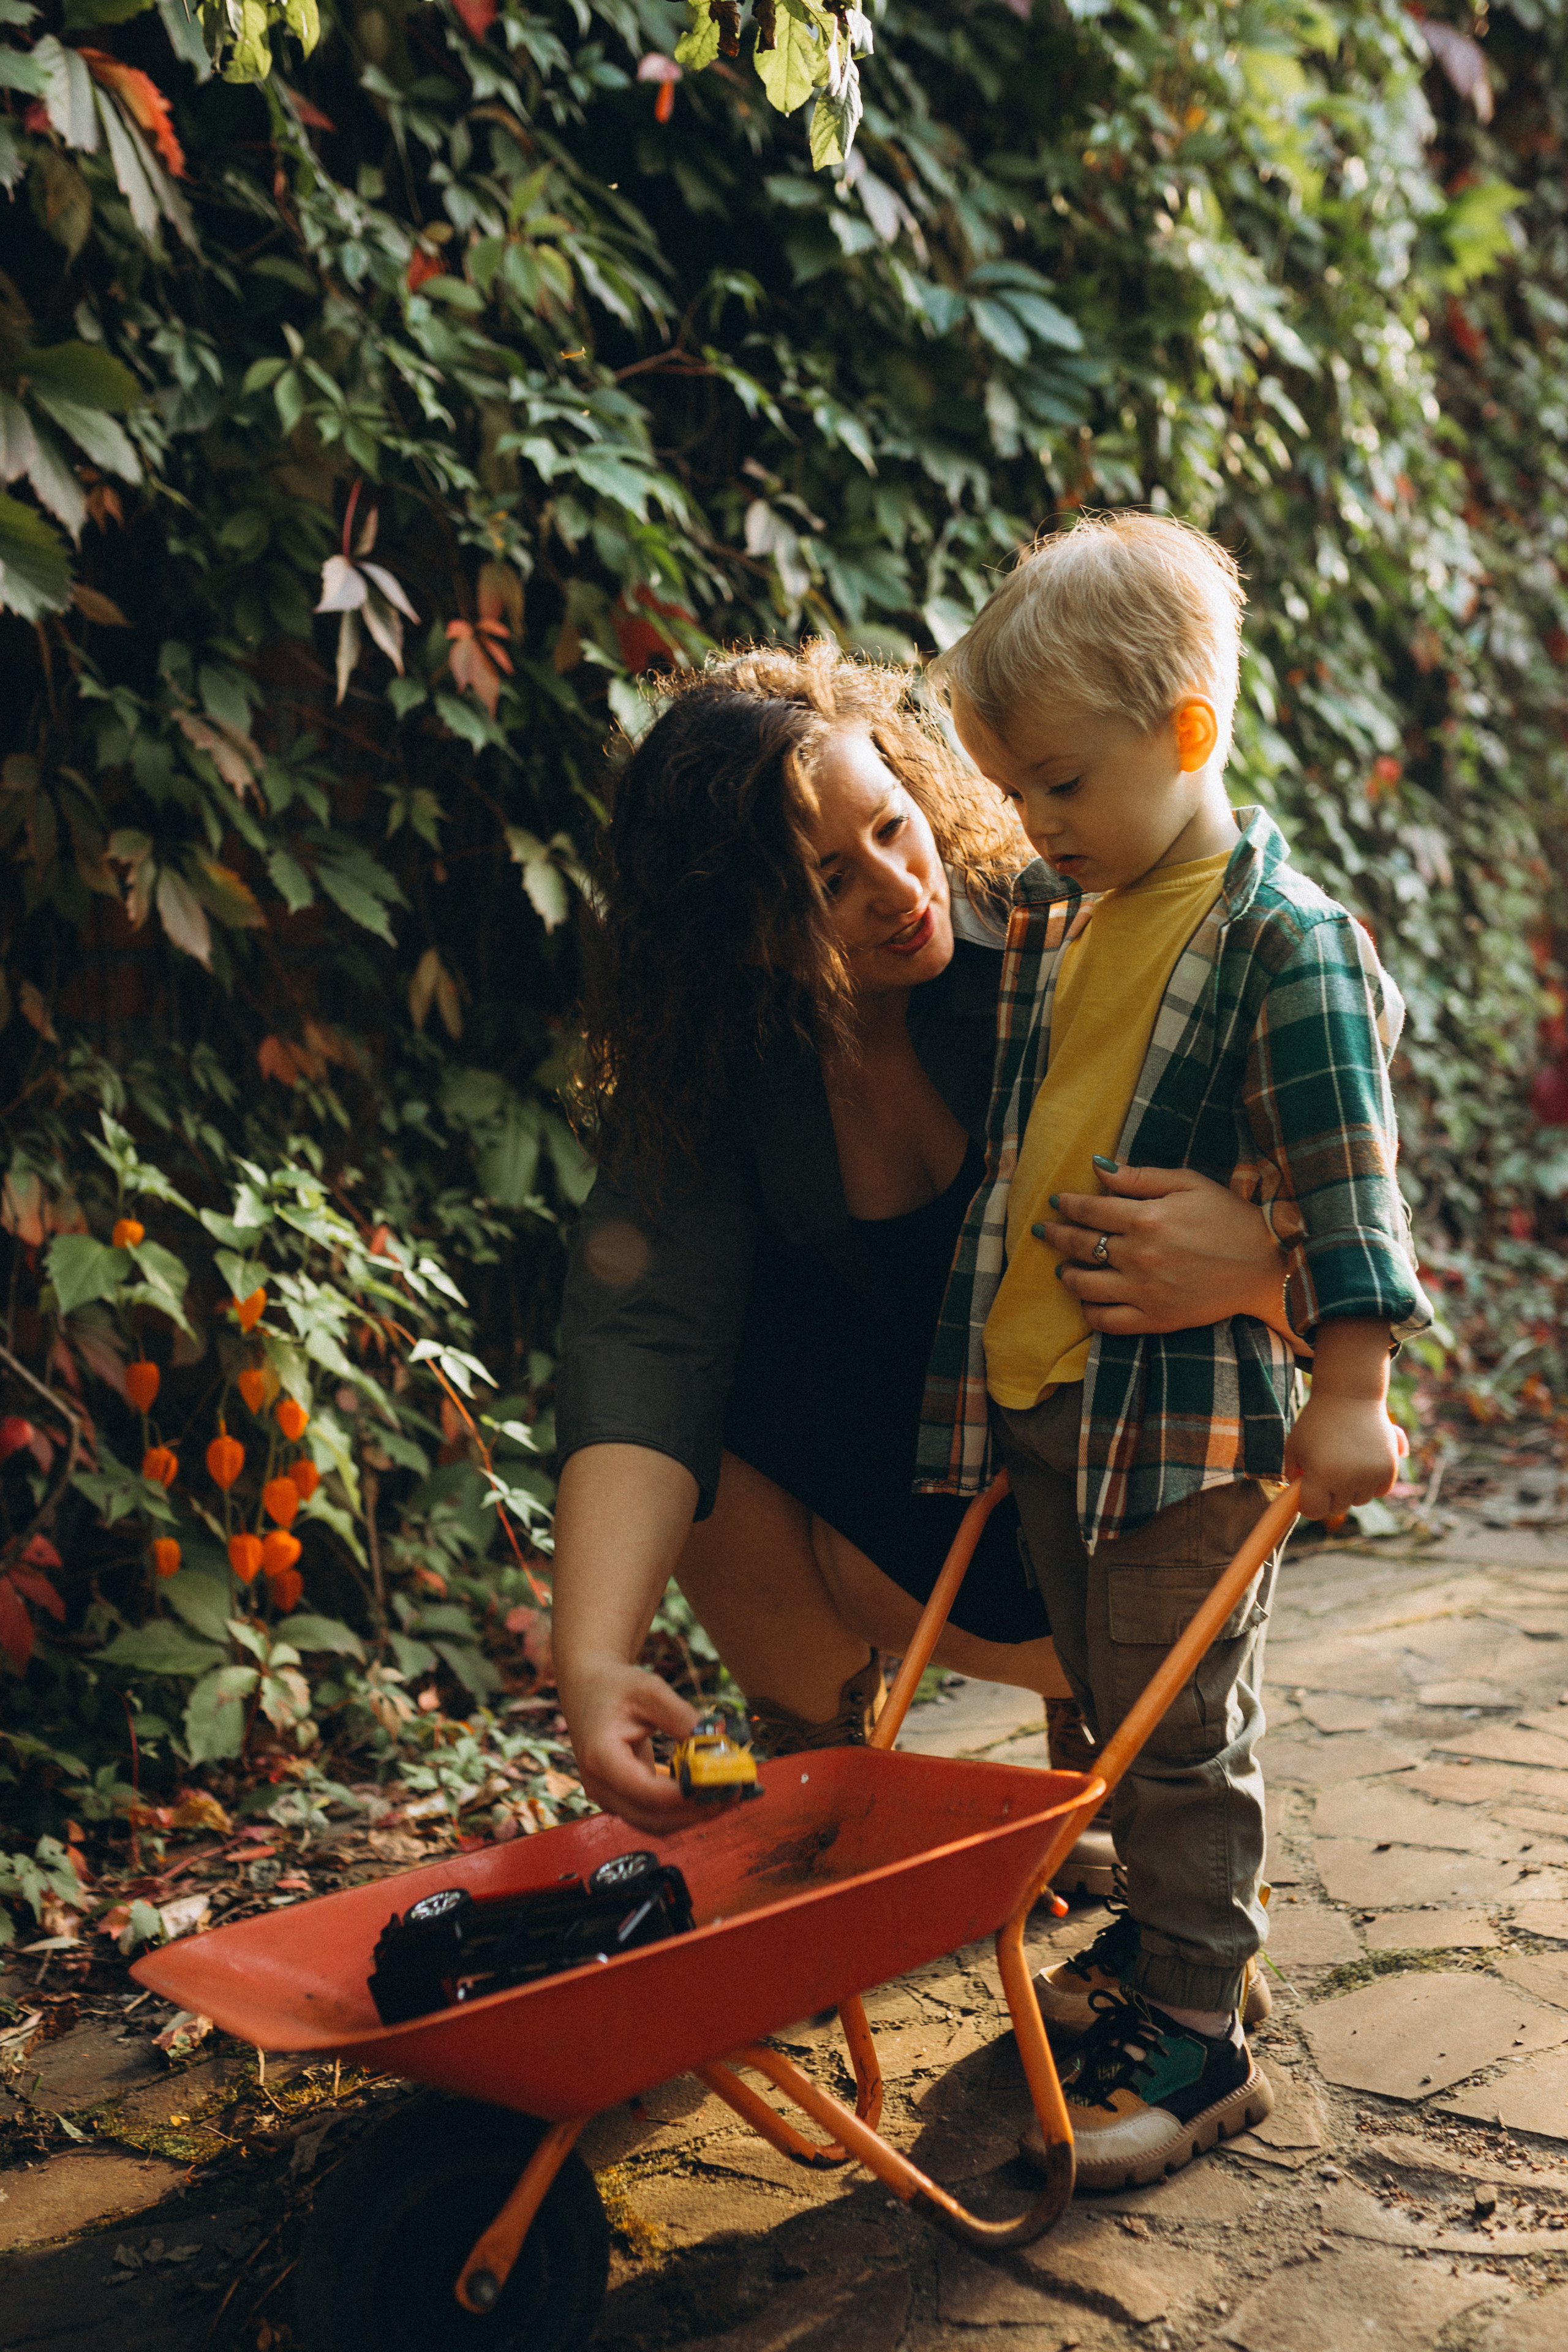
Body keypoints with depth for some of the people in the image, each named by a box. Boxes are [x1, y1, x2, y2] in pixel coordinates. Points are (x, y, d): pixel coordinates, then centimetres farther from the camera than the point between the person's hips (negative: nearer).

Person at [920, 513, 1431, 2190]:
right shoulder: (1047, 921, 10)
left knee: (1180, 1726, 2)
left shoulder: (1286, 938, -13)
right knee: (1108, 1709, 19)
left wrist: (1351, 1390, -18)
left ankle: (1196, 2036, 15)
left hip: (1192, 1406, -7)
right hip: (1033, 1392, 7)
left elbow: (1346, 1173, -15)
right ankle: (1179, 1931, 39)